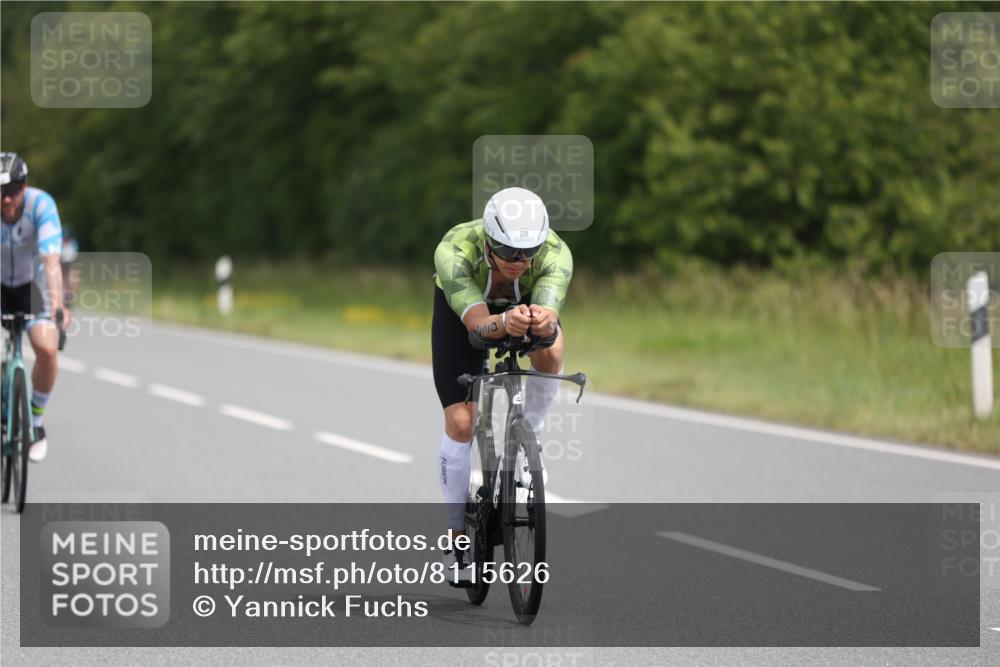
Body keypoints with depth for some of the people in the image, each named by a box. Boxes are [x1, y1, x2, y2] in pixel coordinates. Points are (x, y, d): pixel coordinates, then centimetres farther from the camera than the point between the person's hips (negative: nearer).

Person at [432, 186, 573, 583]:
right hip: (462, 308, -1)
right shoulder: (455, 251, -41)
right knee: (460, 422, -10)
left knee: (549, 354, -32)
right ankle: (457, 535, 7)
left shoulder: (555, 253, -37)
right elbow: (477, 323, -51)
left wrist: (543, 322, -73)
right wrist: (505, 324, -73)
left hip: (527, 301, 1)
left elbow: (549, 317, -49)